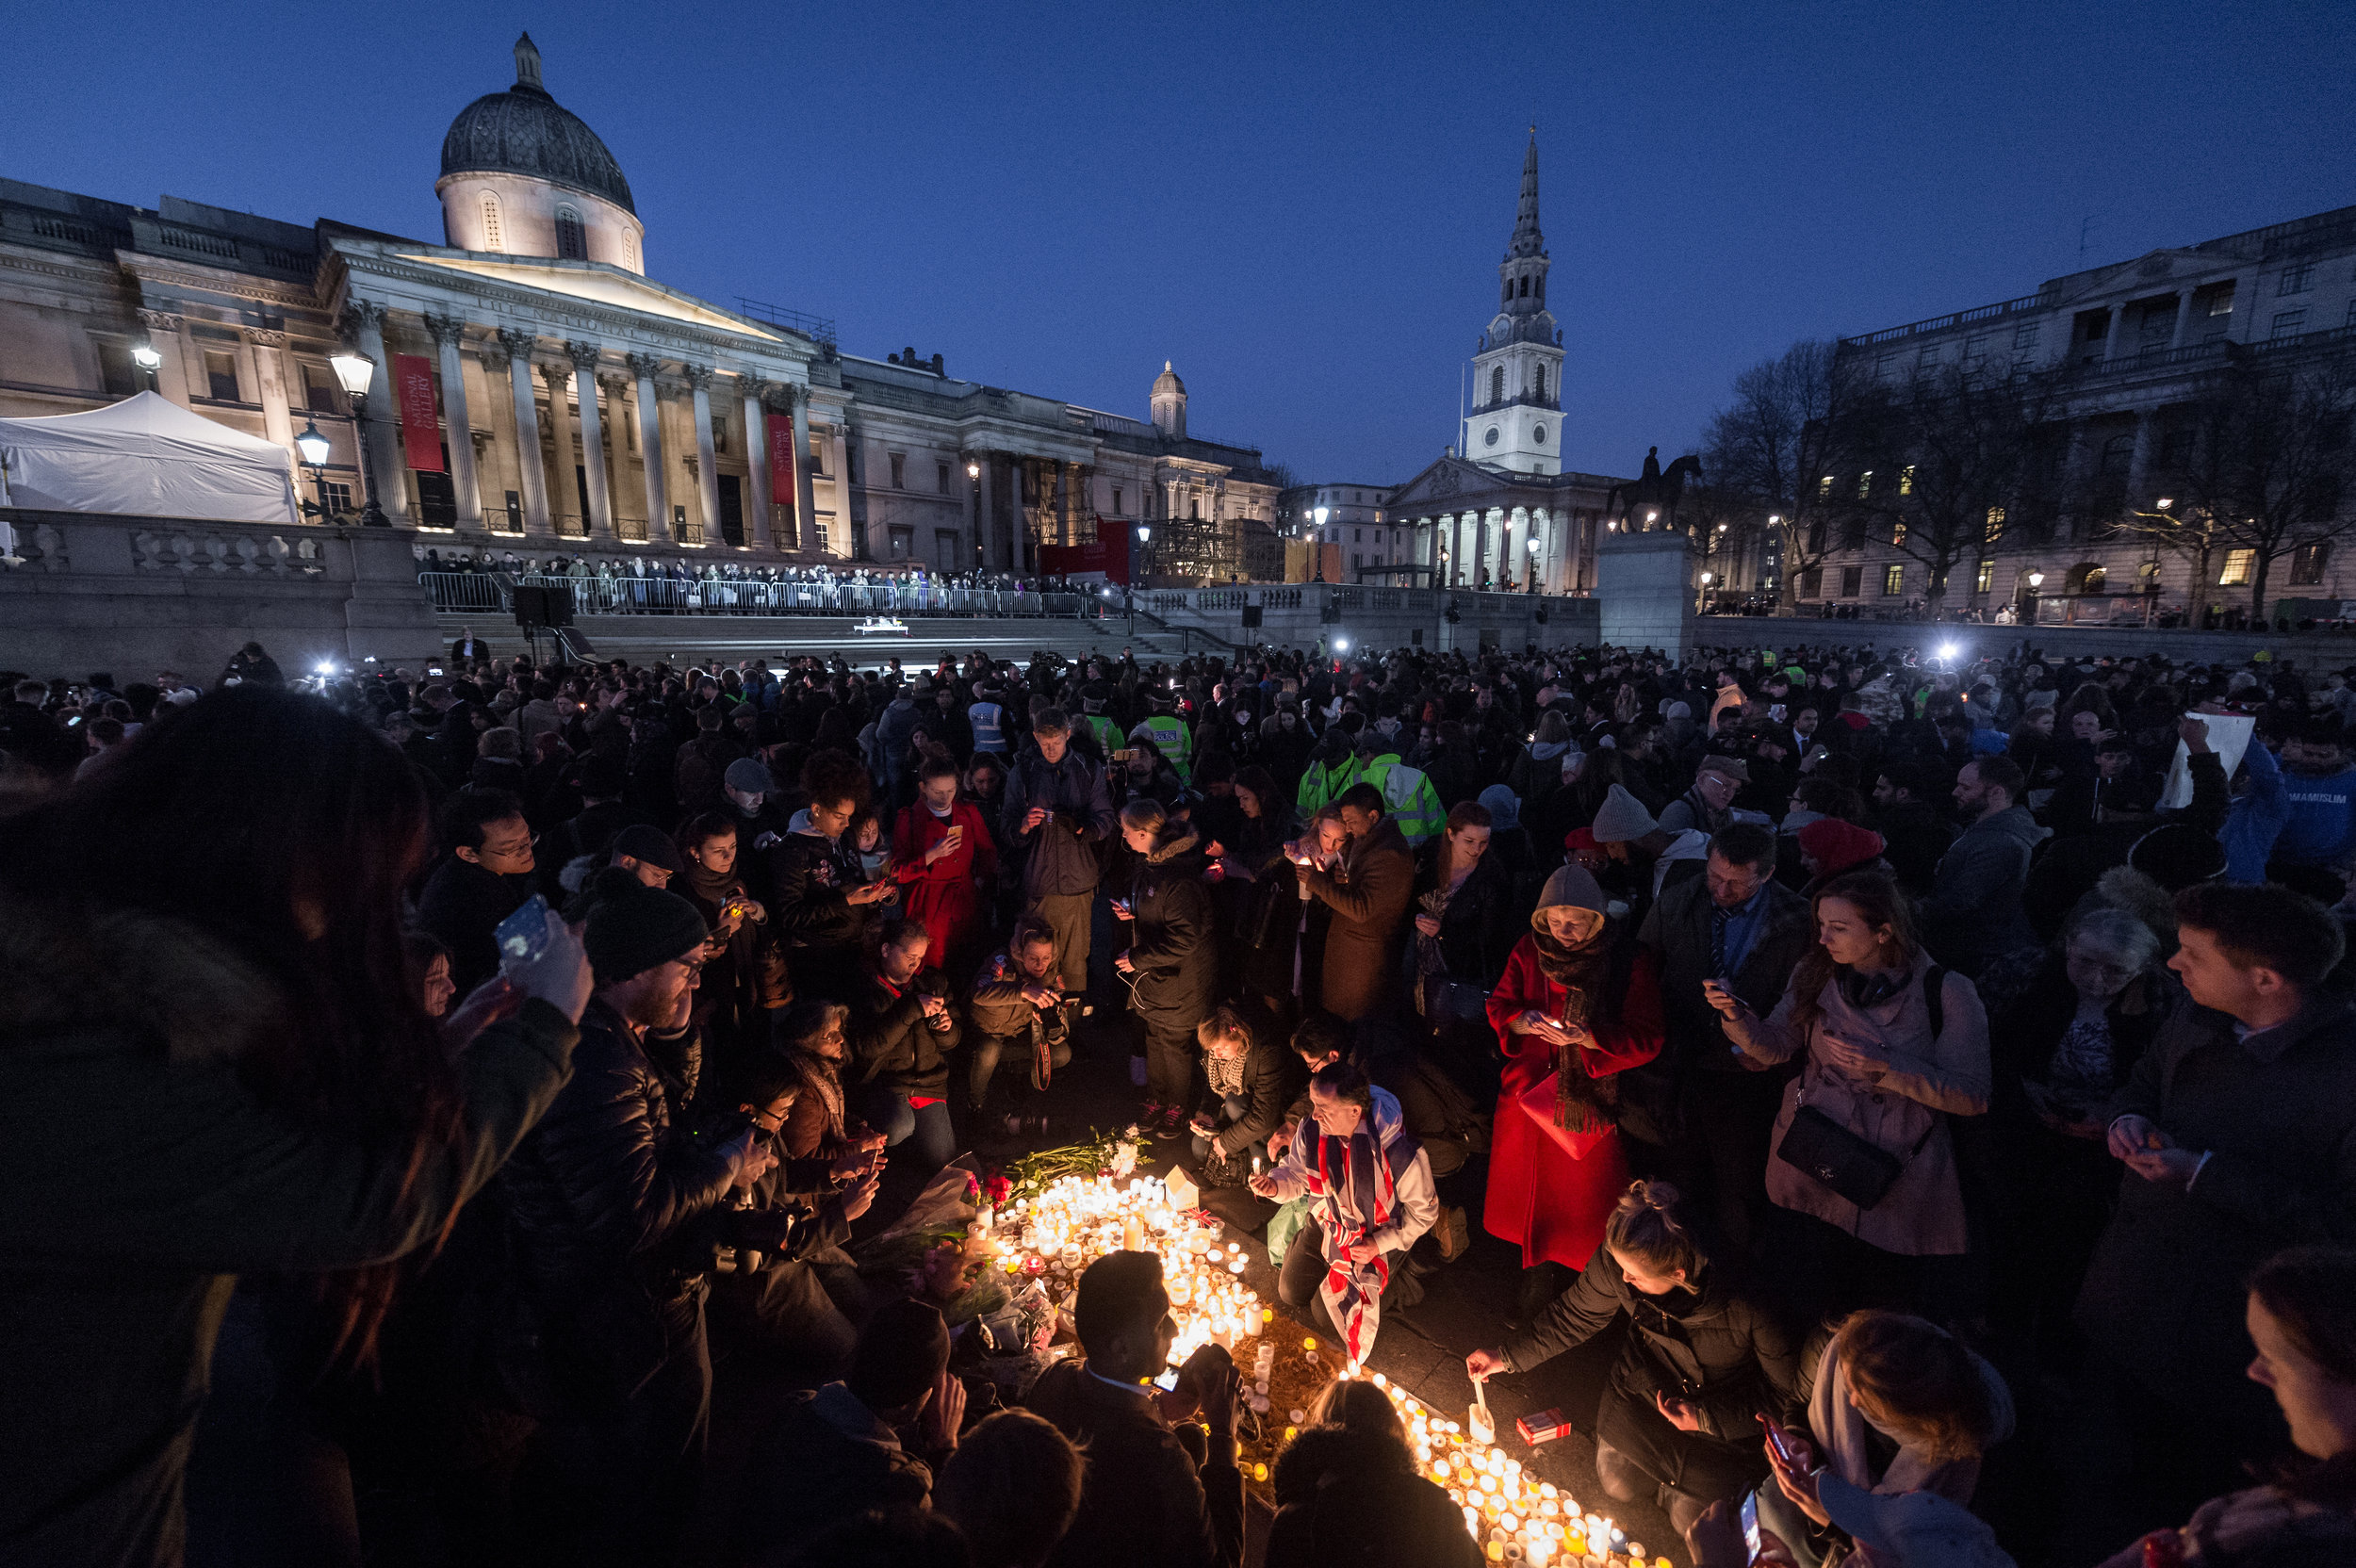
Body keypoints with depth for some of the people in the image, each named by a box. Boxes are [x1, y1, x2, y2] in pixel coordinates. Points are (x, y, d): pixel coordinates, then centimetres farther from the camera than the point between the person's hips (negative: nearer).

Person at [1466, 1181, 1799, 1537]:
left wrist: (1706, 1417, -24)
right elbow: (1575, 1316, -9)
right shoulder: (1616, 1261, -28)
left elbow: (1787, 1391, -19)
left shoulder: (1745, 1312, -38)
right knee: (1619, 1482, -1)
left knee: (1691, 1516, -4)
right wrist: (1505, 1357, -7)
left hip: (1727, 1409, -2)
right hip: (1648, 1382, 3)